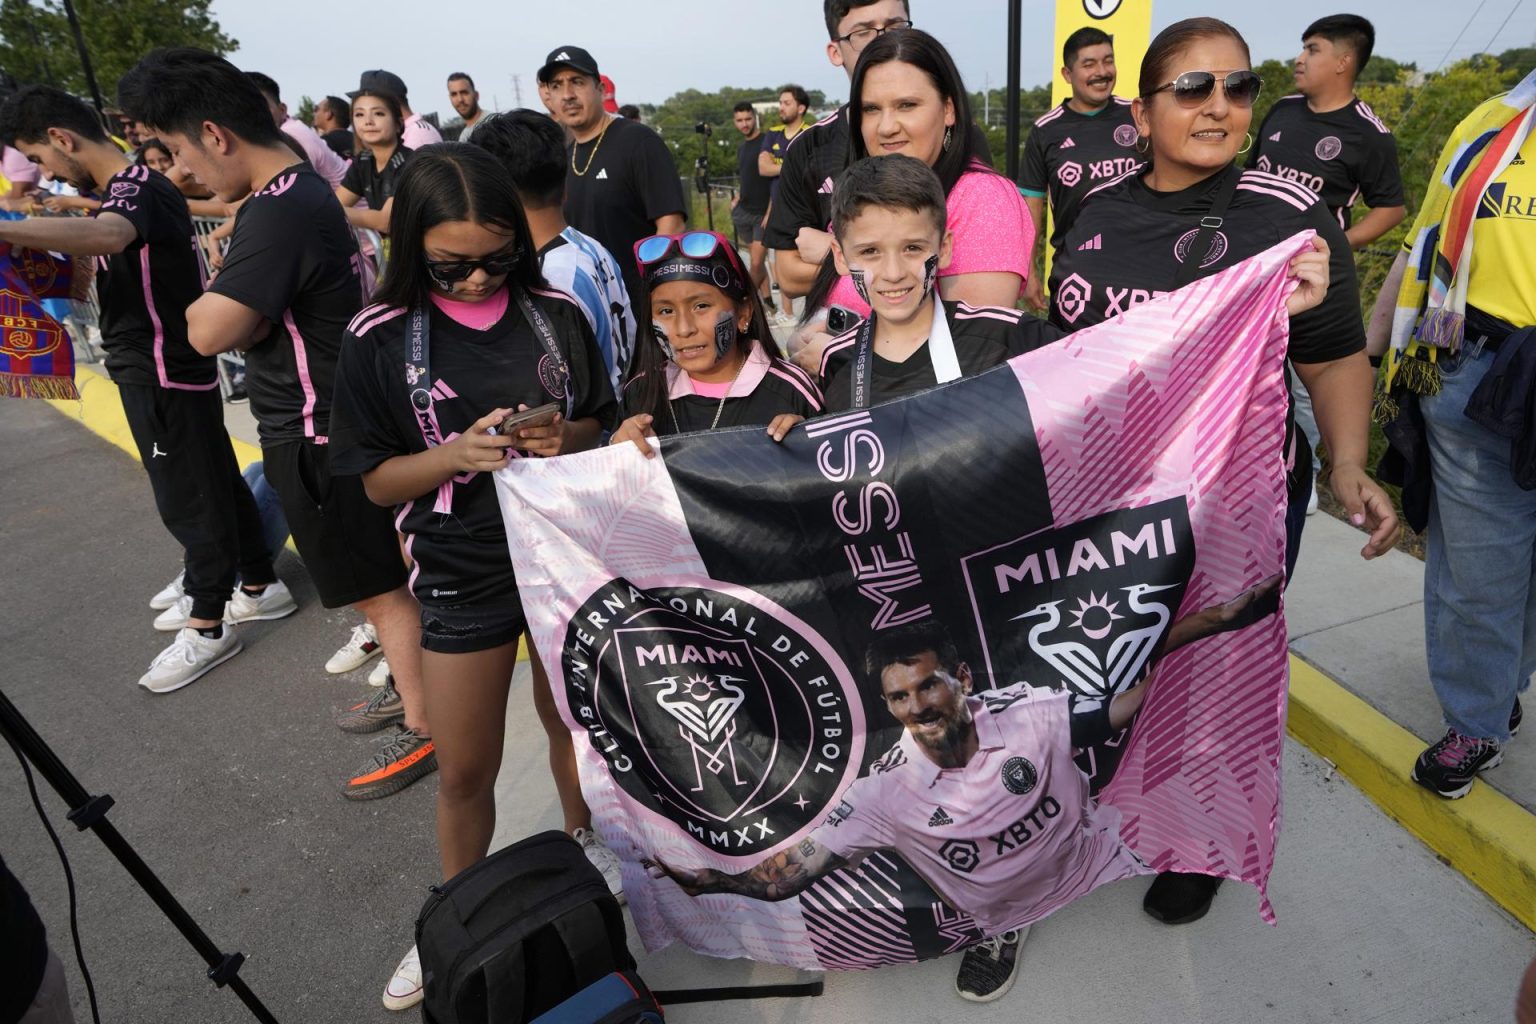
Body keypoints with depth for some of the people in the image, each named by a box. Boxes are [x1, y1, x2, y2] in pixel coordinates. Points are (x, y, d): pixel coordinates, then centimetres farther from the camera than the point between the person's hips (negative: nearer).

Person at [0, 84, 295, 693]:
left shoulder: (136, 190, -20)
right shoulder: (130, 189, 14)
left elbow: (104, 236, -43)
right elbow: (105, 248, 26)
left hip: (166, 374, -10)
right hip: (159, 368, 10)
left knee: (187, 498, -1)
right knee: (216, 482, 16)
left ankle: (208, 627, 11)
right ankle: (258, 587, 28)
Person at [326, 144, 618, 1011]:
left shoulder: (558, 315, -3)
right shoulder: (380, 340, -7)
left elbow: (601, 428, 6)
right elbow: (378, 480, -4)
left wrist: (566, 439, -16)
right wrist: (454, 456, -23)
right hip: (463, 575, -1)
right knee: (465, 770, 13)